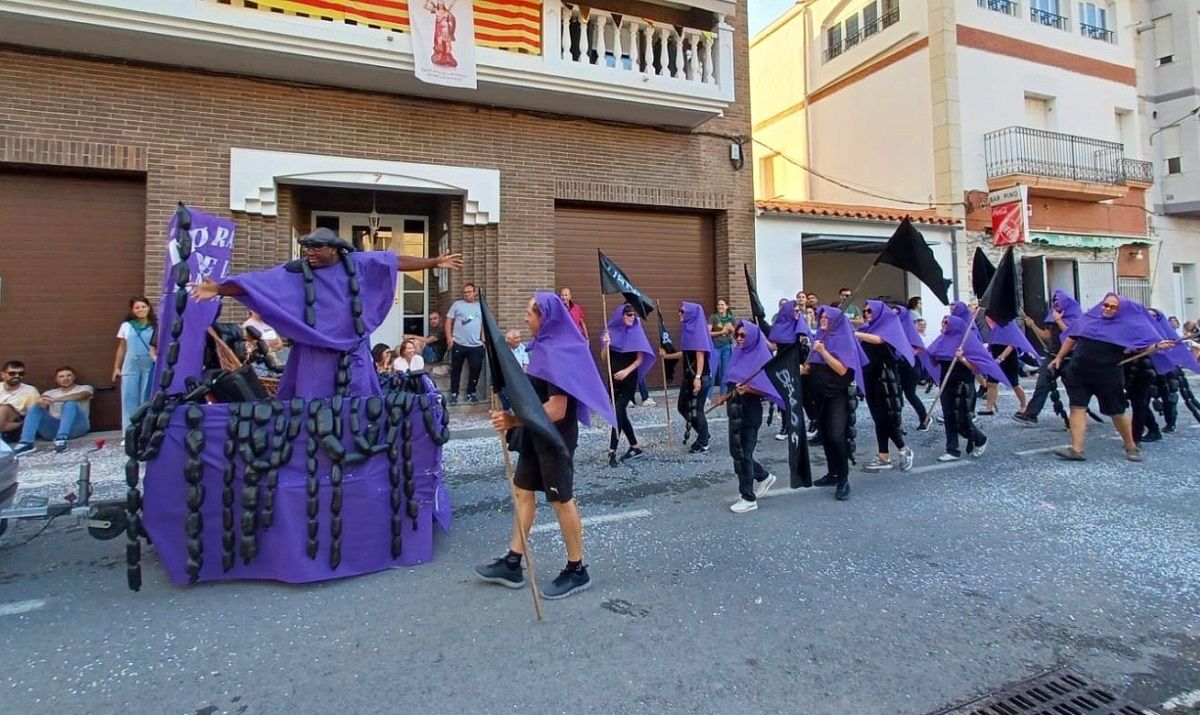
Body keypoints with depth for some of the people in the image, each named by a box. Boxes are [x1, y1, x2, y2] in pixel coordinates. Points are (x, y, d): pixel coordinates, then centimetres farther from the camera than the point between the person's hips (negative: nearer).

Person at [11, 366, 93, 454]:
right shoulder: (51, 393, 23)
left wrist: (54, 400, -26)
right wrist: (41, 401, -26)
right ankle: (26, 442, -27)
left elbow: (79, 396, -13)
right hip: (52, 428, 4)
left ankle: (61, 439, -42)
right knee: (34, 407, -16)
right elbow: (40, 400, 0)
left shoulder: (85, 388, 12)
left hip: (75, 427, -4)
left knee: (70, 404, -30)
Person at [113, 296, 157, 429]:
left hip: (149, 367, -2)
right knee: (129, 400, 2)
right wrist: (116, 367, 12)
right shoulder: (126, 326, 9)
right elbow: (122, 348, 14)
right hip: (130, 367, 2)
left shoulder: (155, 326, 2)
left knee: (147, 400, 2)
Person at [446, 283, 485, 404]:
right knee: (456, 369, 5)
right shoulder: (457, 304, 5)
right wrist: (449, 337, -7)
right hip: (458, 344, -1)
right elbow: (449, 321, 3)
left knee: (475, 369, 5)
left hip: (476, 345, 2)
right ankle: (454, 393, 17)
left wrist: (484, 340, 4)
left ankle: (471, 393, 20)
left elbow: (484, 324, 13)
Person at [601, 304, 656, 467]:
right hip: (614, 379, 4)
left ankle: (612, 452, -12)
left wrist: (627, 370, -18)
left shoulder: (636, 332, -2)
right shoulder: (612, 331, 3)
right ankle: (635, 447, 26)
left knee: (618, 412, -13)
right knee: (621, 413, 10)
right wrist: (606, 344, -16)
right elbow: (605, 358, 3)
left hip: (629, 380, -4)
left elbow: (640, 359, -4)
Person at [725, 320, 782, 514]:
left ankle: (748, 498, 10)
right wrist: (728, 398, 15)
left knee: (743, 453, -2)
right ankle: (764, 477, 36)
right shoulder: (738, 354, 9)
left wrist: (747, 389, -31)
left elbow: (766, 389, -17)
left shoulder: (761, 357, -12)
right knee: (737, 452, 13)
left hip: (750, 412, -7)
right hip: (735, 411, 7)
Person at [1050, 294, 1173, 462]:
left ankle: (1131, 446, 29)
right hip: (1079, 373, 2)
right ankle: (1076, 449, -2)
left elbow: (1145, 344, -3)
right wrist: (1059, 357, 17)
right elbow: (1071, 337, 16)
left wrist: (1158, 345, -24)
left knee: (1116, 412, 8)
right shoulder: (1089, 317, 8)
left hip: (1109, 377, -2)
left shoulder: (1127, 325, 1)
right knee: (1077, 408, -3)